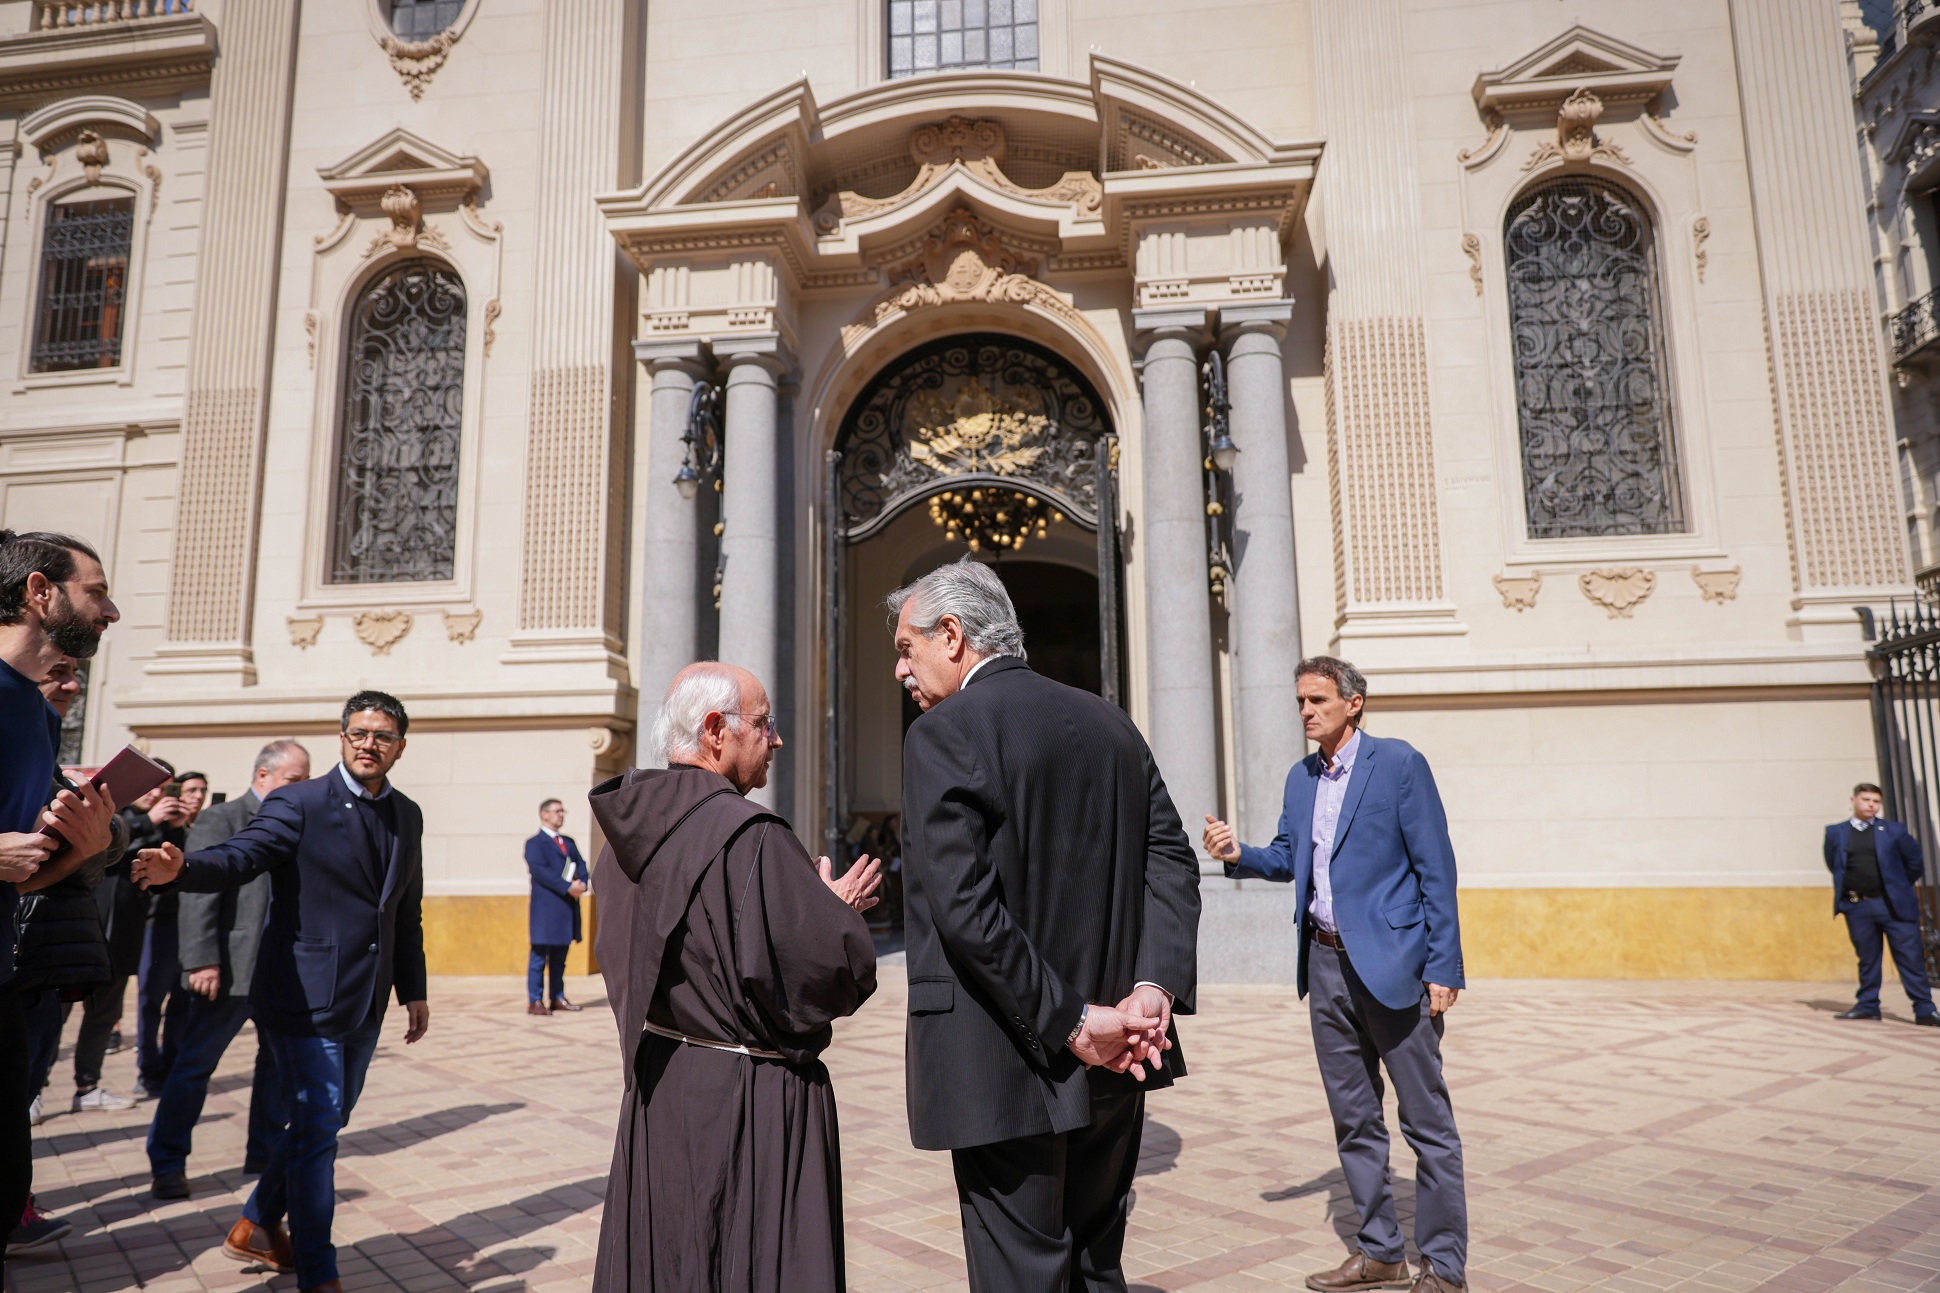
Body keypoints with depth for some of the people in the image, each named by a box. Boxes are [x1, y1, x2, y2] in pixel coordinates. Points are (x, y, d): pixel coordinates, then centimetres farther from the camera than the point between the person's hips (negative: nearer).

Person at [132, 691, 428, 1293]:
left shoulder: (407, 816, 7)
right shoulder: (298, 804, -11)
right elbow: (237, 857, -24)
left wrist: (413, 990, 15)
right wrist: (181, 867, -47)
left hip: (365, 1005, 7)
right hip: (304, 999, -6)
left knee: (326, 1123, 18)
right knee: (317, 1127, -2)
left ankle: (259, 1225, 40)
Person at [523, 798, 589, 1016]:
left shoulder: (569, 842, 20)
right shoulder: (535, 843, -2)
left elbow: (581, 865, 12)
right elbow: (541, 871, -15)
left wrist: (582, 884, -9)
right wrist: (568, 887, -21)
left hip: (567, 908, 7)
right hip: (546, 909, -7)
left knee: (560, 957, 10)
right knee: (540, 955, -4)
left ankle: (558, 998, 15)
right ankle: (535, 1002, -1)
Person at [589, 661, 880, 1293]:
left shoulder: (627, 834, 1)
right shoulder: (752, 838, -23)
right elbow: (836, 969, -25)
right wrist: (839, 911, -1)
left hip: (656, 1096, 8)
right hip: (752, 1102, -7)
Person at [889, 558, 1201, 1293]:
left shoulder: (944, 733, -12)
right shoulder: (1110, 723, 9)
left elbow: (965, 908, -20)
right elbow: (1171, 861, 3)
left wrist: (1073, 1024, -15)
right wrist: (1154, 989, -6)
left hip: (1008, 1067, -7)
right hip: (1110, 1068, 7)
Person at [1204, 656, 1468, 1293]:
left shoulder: (1398, 763, -9)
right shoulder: (1300, 779, 11)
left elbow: (1435, 867, -10)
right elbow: (1288, 858, 18)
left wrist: (1443, 967, -15)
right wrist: (1238, 854, -4)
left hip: (1392, 962, -7)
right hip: (1326, 964, 7)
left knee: (1427, 1120, 5)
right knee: (1353, 1118, 15)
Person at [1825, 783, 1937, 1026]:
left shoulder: (1894, 831, 3)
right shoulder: (1835, 833, 6)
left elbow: (1915, 862, 10)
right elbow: (1833, 866, 15)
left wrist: (1898, 888, 13)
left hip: (1894, 905, -1)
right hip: (1857, 906, 1)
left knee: (1911, 958, -1)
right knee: (1867, 959, 8)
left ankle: (1925, 1010, 5)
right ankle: (1867, 1006, 16)